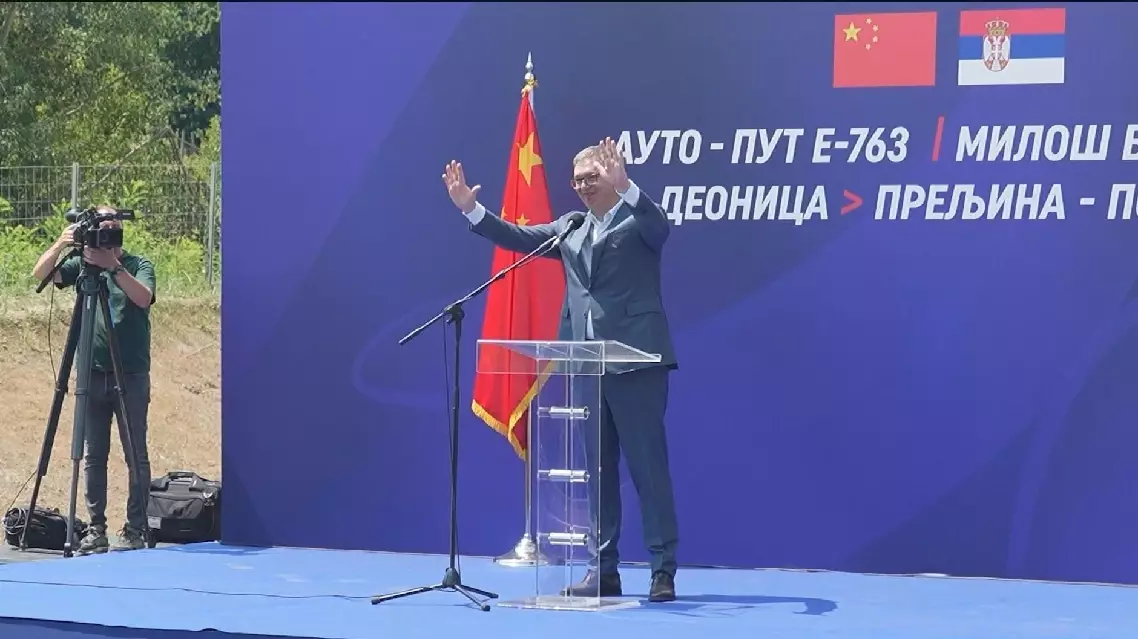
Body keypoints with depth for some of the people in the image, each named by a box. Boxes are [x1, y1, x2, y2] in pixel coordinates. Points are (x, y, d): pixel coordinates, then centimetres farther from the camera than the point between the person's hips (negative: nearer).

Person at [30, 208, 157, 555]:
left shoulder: (138, 265, -1)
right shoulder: (83, 263, 7)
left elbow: (144, 298, -20)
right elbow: (40, 274, -5)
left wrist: (113, 266, -28)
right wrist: (60, 244, -21)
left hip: (131, 374, -3)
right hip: (93, 373, 3)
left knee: (135, 454, -2)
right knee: (94, 455, 5)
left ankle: (135, 530, 1)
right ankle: (96, 529, 9)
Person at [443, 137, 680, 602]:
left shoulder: (637, 219, -1)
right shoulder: (571, 227, 17)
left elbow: (660, 227, -23)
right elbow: (518, 238, 12)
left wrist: (624, 185, -39)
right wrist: (470, 209, -1)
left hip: (635, 361, -6)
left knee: (648, 465, -4)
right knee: (598, 470, 9)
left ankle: (664, 568, -1)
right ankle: (604, 568, 13)